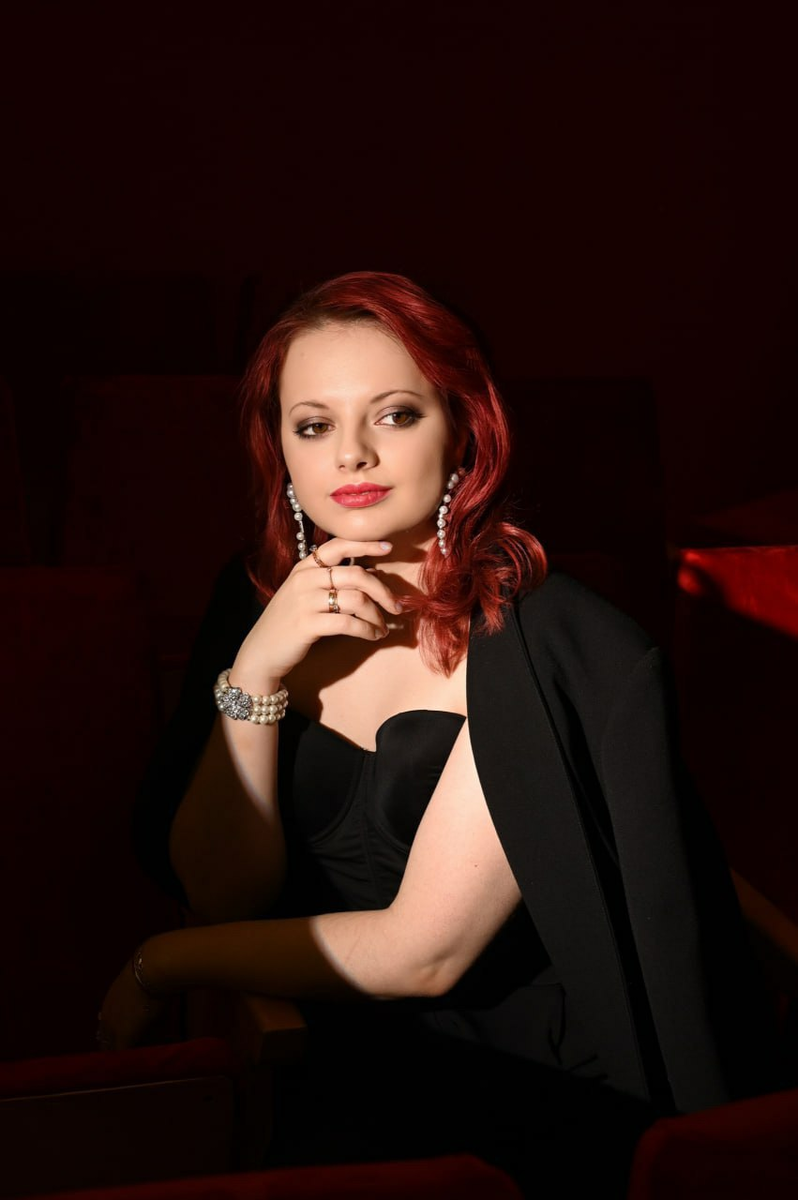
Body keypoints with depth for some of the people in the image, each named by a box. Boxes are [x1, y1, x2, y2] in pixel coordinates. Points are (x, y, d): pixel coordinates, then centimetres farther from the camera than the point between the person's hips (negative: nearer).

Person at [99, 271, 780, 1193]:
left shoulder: (550, 645, -17)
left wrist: (160, 966, -8)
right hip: (344, 1068, 5)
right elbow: (222, 896, -3)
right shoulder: (260, 604, 0)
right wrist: (255, 675, -17)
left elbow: (424, 950, -18)